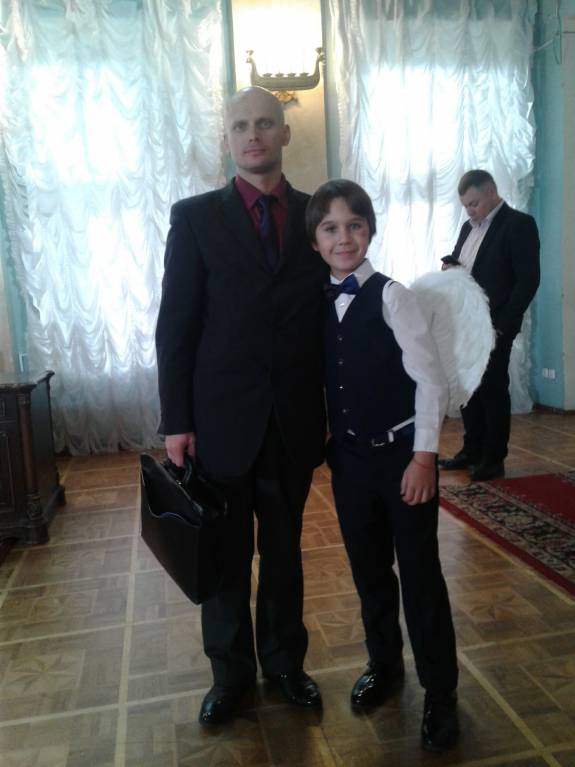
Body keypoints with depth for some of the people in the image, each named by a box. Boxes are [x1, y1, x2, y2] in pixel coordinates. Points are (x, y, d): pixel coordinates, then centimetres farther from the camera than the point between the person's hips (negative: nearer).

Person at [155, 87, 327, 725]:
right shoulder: (195, 216, 0)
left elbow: (329, 317, 5)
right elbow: (175, 325, -3)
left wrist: (336, 408, 1)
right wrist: (176, 421, -7)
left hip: (294, 421, 2)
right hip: (221, 420, -1)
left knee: (284, 552, 16)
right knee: (227, 556, 13)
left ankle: (284, 661, 38)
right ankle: (231, 673, 35)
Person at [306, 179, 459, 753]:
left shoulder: (391, 295, -11)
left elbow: (430, 379, -12)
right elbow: (323, 383, 8)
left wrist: (424, 456, -13)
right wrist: (322, 447, 5)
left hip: (401, 453, -4)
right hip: (347, 457, 5)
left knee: (420, 574, 5)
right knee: (368, 570, 17)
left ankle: (440, 693, 24)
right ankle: (384, 664, 39)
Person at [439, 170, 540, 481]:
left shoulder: (519, 224, -7)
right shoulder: (468, 227, 15)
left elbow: (528, 280, -13)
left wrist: (502, 324, -18)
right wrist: (450, 266, 0)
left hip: (493, 327, -7)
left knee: (493, 390, 1)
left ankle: (494, 459, 13)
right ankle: (472, 450, 24)